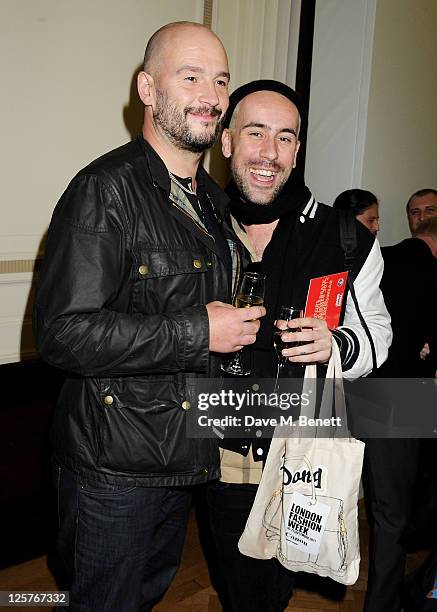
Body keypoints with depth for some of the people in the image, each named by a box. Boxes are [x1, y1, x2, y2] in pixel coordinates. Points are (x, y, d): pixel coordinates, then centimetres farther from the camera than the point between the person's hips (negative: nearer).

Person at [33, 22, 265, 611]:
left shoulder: (214, 199, 10)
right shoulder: (106, 190, -19)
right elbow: (63, 331, -27)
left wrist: (240, 325, 8)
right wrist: (197, 333, -25)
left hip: (185, 454, 8)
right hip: (113, 467, -8)